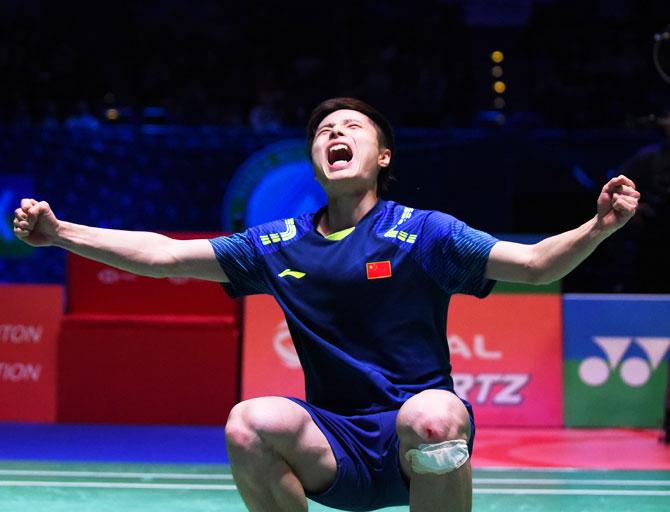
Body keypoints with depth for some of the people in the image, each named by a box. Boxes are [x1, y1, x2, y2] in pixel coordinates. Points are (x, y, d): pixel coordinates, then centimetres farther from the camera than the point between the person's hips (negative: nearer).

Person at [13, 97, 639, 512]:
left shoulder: (419, 232, 0)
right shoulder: (279, 243, 10)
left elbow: (534, 263, -5)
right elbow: (164, 254, 13)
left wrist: (597, 227, -24)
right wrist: (59, 232, 6)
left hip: (416, 445, -3)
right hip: (335, 447, 3)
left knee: (431, 414, -38)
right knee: (249, 422, -28)